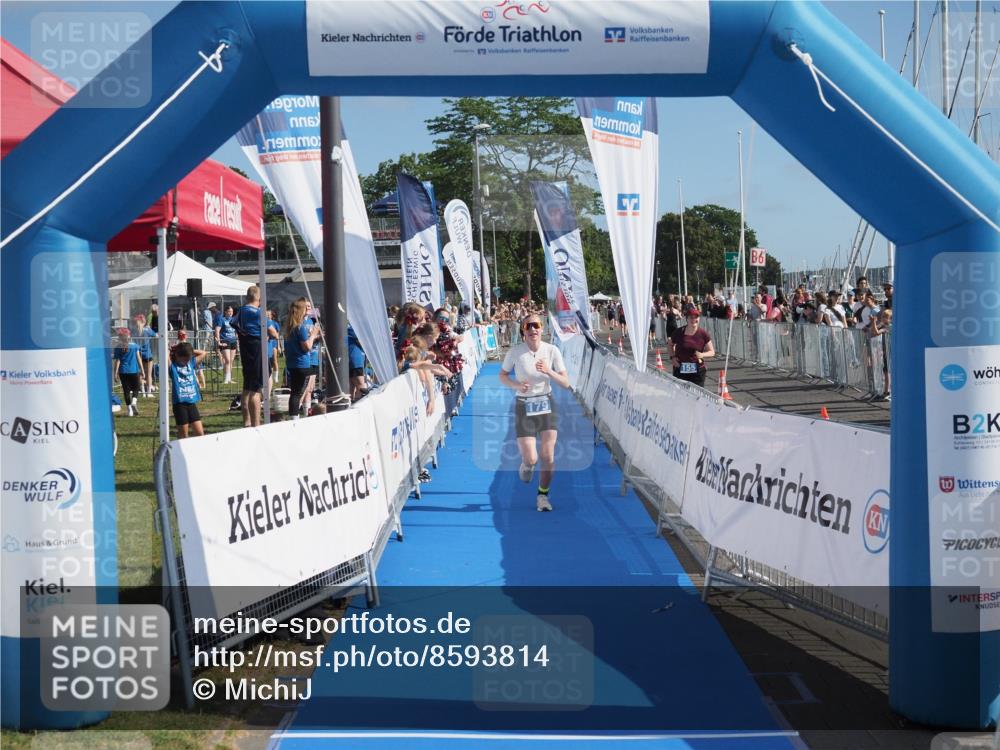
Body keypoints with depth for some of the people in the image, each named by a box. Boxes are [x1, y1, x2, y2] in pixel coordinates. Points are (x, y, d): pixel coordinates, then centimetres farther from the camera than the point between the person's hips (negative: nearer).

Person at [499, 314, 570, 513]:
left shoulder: (552, 351, -7)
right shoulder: (515, 351, -10)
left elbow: (566, 383, -6)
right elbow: (502, 375, 4)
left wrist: (549, 371, -24)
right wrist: (517, 385, -16)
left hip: (546, 405, 1)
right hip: (524, 407, -1)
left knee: (548, 456, -5)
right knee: (530, 459, -8)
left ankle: (543, 495, 16)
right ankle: (526, 464, 30)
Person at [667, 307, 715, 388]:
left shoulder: (703, 334, -3)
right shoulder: (679, 332, -2)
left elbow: (712, 352, 3)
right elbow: (669, 344, 17)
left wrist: (702, 355, -17)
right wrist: (672, 357, 2)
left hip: (697, 371, -1)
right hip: (680, 371, 1)